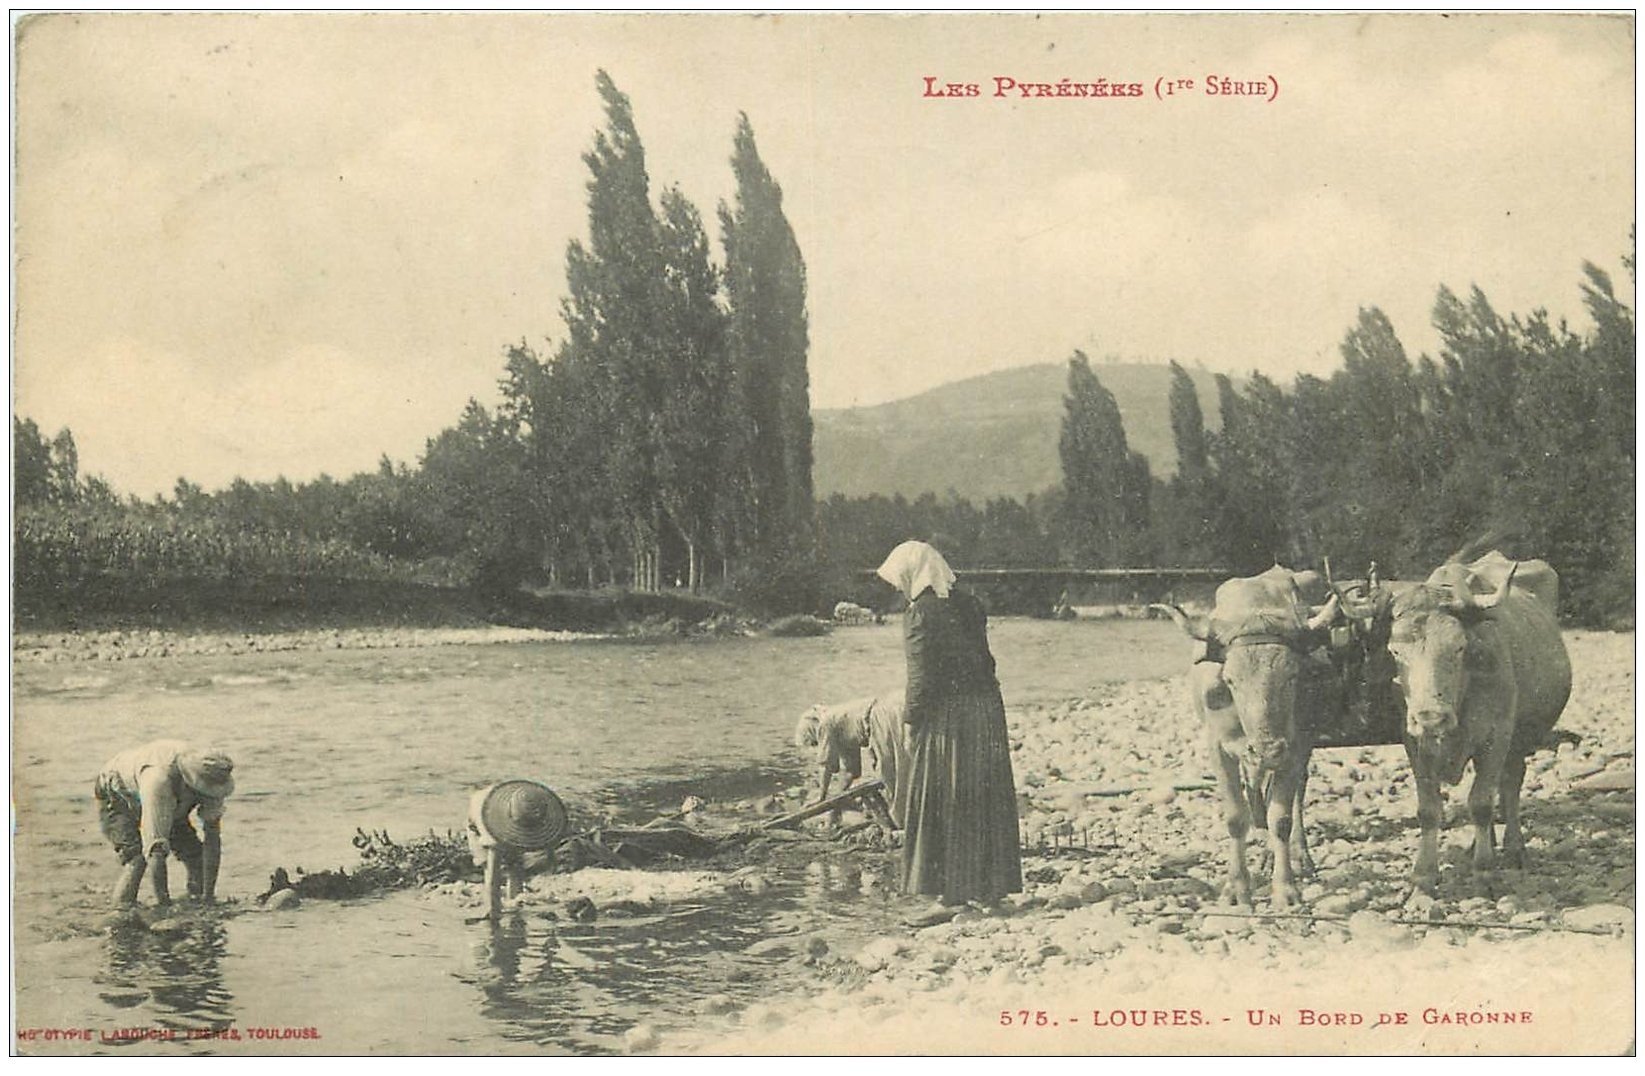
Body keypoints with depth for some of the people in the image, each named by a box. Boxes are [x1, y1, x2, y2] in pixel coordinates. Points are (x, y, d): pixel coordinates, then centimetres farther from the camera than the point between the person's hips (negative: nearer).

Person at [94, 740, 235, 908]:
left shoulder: (209, 782, -29)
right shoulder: (159, 778, -47)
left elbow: (213, 837, -22)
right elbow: (156, 846, -47)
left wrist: (209, 895, -24)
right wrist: (164, 903, -45)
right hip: (117, 798, -5)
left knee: (194, 850, -7)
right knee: (136, 857, -27)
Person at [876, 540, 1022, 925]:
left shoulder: (920, 614, -13)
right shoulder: (968, 605, 10)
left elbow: (921, 677, -16)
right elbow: (984, 660, 11)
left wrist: (911, 721, -7)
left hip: (946, 716, -8)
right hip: (986, 707, 8)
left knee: (941, 808, 1)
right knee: (986, 802, 15)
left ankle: (950, 896, 2)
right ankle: (989, 888, 25)